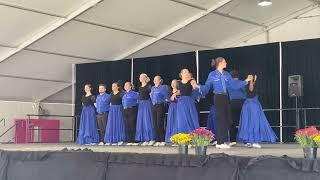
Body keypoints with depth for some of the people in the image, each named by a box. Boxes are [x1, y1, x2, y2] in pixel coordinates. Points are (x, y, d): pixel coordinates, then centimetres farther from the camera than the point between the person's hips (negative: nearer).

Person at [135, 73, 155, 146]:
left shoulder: (148, 86, -7)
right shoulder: (140, 87, 15)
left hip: (147, 104, -8)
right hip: (141, 104, 8)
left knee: (148, 121, -8)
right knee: (141, 122, 5)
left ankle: (151, 139, -3)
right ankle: (145, 140, 10)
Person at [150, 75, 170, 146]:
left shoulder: (163, 87, -4)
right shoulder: (153, 88, 16)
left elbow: (167, 97, -7)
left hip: (160, 106, -7)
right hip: (154, 106, 7)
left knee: (160, 124, -9)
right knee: (155, 124, 5)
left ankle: (163, 140, -4)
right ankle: (157, 141, 9)